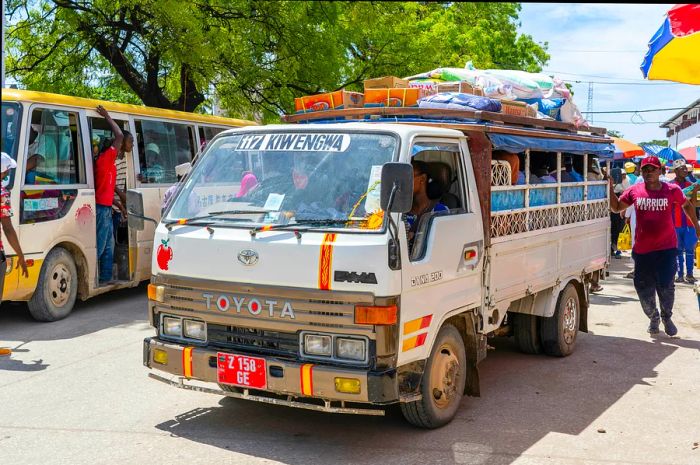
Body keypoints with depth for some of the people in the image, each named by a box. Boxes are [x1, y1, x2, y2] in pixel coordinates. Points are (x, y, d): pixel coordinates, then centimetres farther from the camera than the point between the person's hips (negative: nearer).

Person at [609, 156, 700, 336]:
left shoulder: (672, 190, -3)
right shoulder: (634, 191, 1)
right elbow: (616, 208, 9)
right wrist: (610, 188, -3)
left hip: (666, 248, -2)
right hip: (642, 249, 2)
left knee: (665, 285, -6)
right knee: (643, 287, 8)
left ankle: (667, 317, 22)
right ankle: (653, 318, 33)